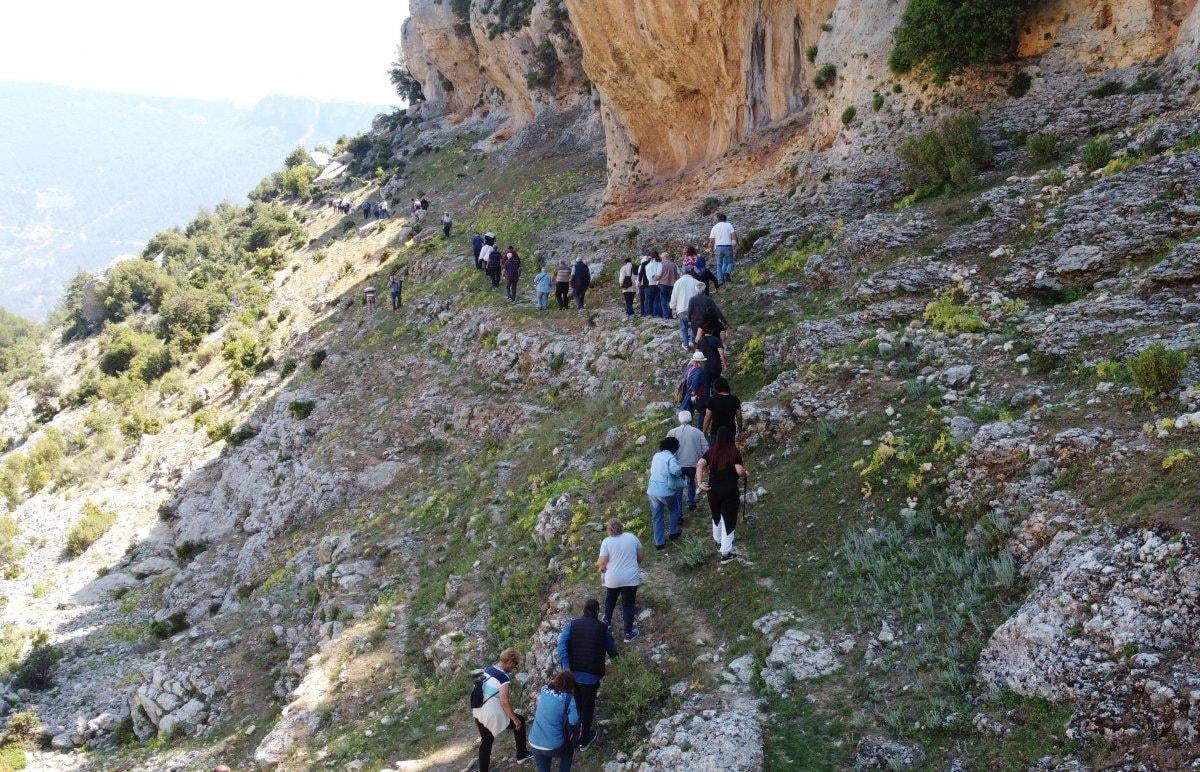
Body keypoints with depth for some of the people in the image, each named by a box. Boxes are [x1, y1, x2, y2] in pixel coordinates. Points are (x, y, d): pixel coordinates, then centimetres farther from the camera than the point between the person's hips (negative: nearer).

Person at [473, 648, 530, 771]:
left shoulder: (487, 669, 4)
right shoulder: (503, 677, -20)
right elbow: (504, 702, -21)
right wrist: (515, 719, -10)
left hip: (477, 712, 7)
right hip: (492, 715, -7)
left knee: (486, 742, 22)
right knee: (520, 721, 14)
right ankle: (521, 754, 26)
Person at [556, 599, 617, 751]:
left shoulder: (572, 624, 2)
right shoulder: (603, 628, -3)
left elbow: (562, 643, -13)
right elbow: (612, 649, 8)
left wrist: (565, 665, -18)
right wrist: (615, 653, 32)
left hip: (572, 673, 3)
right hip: (591, 675, -3)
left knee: (575, 702, 25)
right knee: (588, 705, 14)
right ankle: (584, 740, 25)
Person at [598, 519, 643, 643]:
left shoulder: (607, 541, -11)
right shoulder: (632, 537, -3)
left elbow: (602, 562, -13)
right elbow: (641, 556, 6)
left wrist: (599, 564, 9)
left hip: (613, 579, 0)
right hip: (631, 578, 1)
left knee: (610, 600, 26)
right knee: (628, 604, 11)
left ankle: (607, 621, 46)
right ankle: (628, 633, 14)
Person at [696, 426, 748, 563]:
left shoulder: (711, 452, 0)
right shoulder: (734, 452, -9)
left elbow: (700, 465, -13)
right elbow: (740, 471, -17)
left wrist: (700, 483, -16)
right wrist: (746, 474, 4)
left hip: (713, 490, 4)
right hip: (730, 491, -4)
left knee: (716, 517, 26)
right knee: (728, 521, 6)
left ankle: (718, 542, 46)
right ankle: (726, 553, 8)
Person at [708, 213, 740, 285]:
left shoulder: (714, 227, 6)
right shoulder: (728, 225, 1)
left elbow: (711, 240, 5)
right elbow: (734, 235, -8)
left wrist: (711, 250, 15)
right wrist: (738, 243, 4)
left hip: (718, 247, 2)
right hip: (728, 246, -2)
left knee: (719, 264, 10)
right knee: (730, 263, 10)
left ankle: (720, 280, 4)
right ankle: (727, 273, -20)